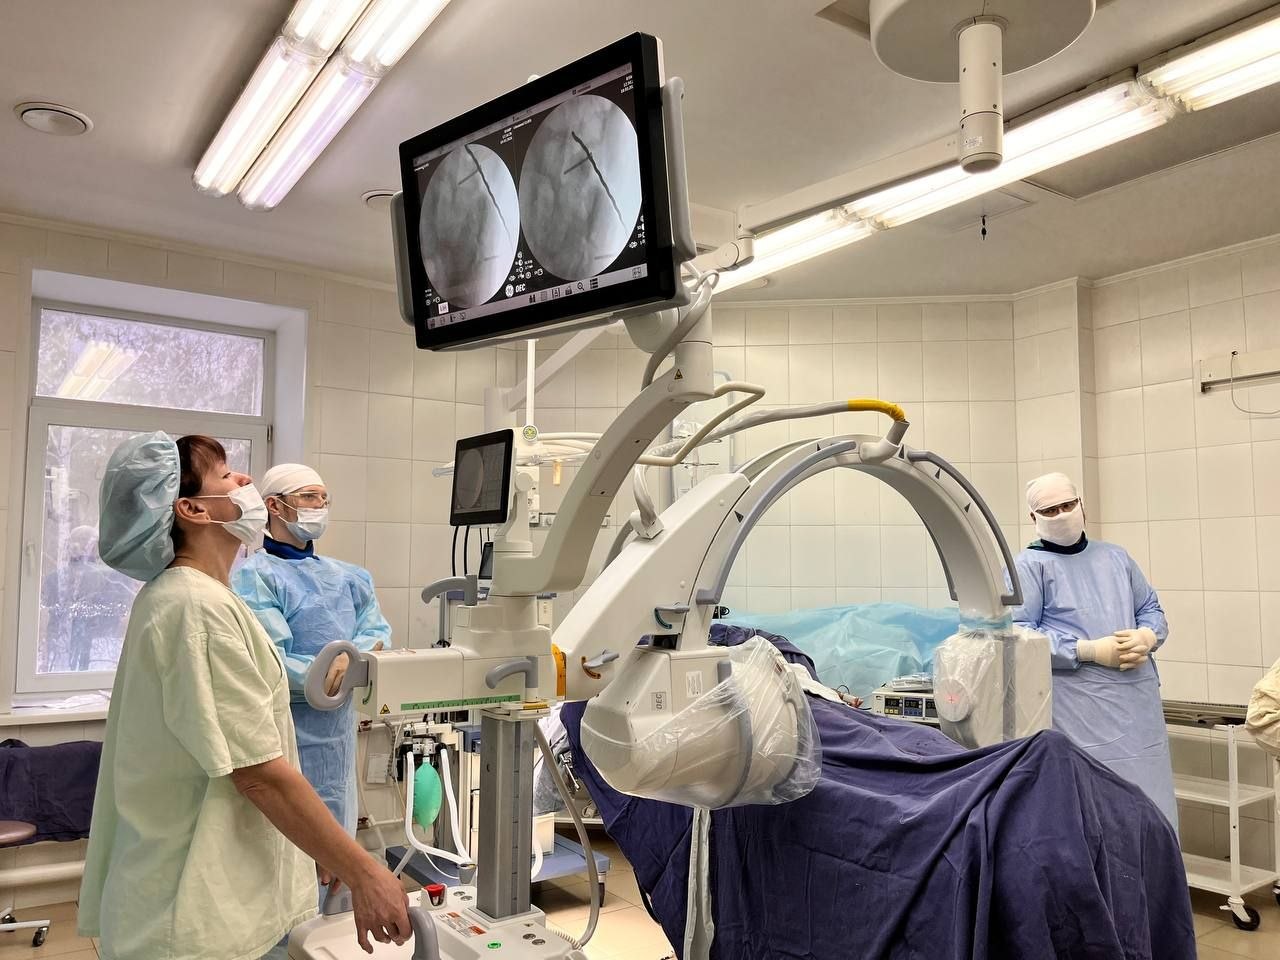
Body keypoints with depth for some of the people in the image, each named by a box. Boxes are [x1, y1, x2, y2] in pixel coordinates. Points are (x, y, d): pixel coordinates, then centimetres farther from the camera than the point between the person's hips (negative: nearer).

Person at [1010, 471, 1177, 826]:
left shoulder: (1115, 556, 18)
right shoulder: (1029, 565, -2)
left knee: (1151, 810, 9)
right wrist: (1090, 651, -16)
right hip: (1079, 709, -6)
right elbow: (1016, 633, -12)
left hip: (1138, 701, 6)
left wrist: (1147, 637, -2)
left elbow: (1152, 609, 23)